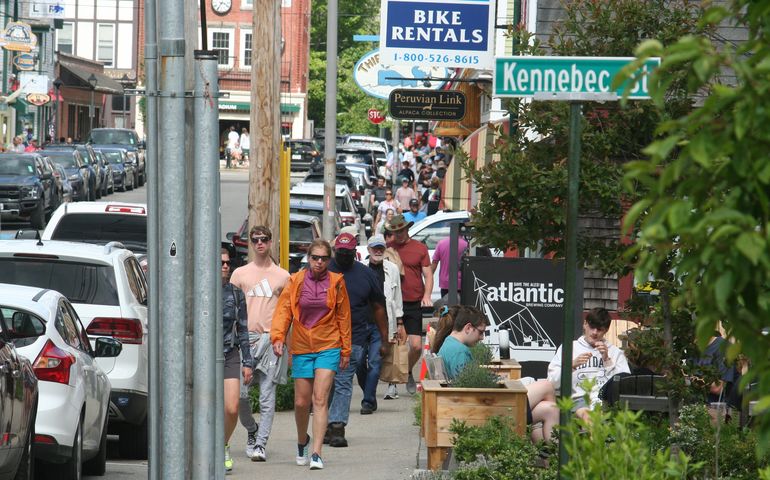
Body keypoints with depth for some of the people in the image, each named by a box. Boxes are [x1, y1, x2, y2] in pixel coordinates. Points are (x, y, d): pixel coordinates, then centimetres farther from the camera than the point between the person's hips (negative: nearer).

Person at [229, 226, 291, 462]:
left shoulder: (282, 276, 11)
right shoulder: (240, 274, 12)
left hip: (272, 338, -1)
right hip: (245, 337, 1)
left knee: (267, 396, -5)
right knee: (239, 392, -4)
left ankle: (261, 443, -4)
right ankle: (252, 430, 20)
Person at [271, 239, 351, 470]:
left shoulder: (336, 283, 1)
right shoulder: (296, 282, 1)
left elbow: (343, 317, 8)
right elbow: (283, 310, -3)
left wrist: (345, 351, 9)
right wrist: (278, 337, -19)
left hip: (328, 347, -1)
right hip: (301, 347, 1)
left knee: (320, 399, -12)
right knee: (301, 402, 7)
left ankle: (316, 454, -16)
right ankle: (302, 441, 36)